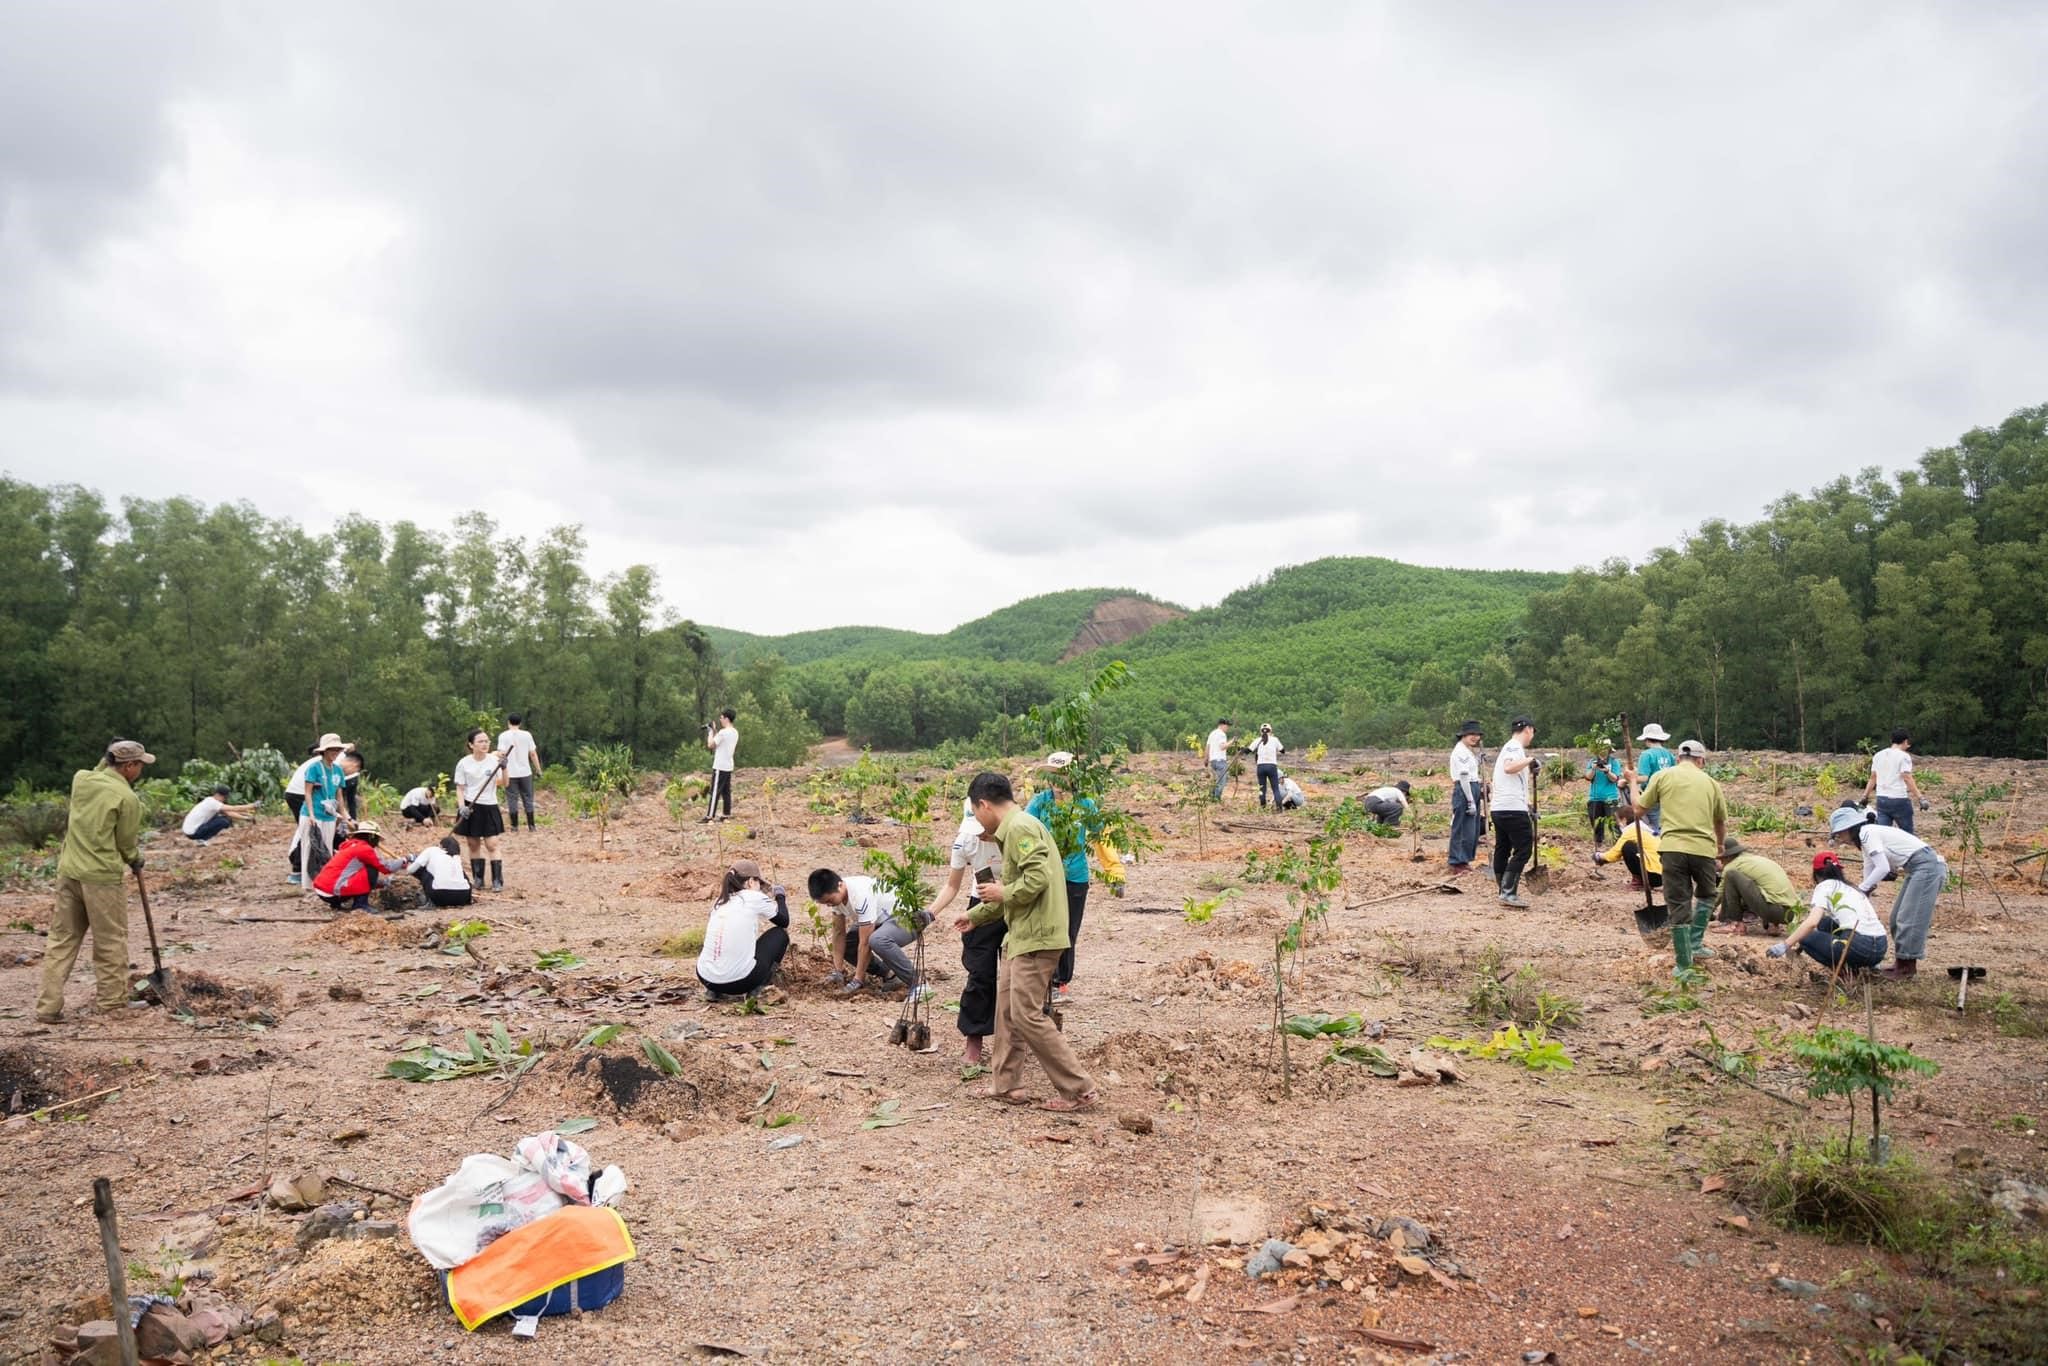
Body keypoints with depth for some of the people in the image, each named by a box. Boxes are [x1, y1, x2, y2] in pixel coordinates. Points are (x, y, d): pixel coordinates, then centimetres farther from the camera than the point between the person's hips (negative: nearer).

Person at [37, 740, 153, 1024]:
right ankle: (114, 1004, 14)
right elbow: (126, 842, -2)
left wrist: (107, 759, 19)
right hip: (102, 876, -6)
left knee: (61, 939, 12)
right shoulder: (127, 798, -12)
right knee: (110, 942, 5)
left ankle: (48, 1007, 12)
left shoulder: (81, 779, 4)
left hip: (69, 871, 7)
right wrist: (136, 863, 16)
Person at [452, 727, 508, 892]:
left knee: (492, 845, -5)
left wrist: (503, 768, -24)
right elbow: (460, 788, 1)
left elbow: (503, 784, -8)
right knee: (473, 845, 8)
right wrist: (462, 807, -12)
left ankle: (497, 881, -2)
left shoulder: (494, 760, -4)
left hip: (489, 807, -1)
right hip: (470, 808, 1)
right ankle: (478, 879, 19)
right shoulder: (464, 763, -4)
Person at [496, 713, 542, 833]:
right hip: (525, 772, 1)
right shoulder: (527, 735, 1)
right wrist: (538, 769, 10)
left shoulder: (503, 736, -4)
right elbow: (533, 754, 2)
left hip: (510, 773, -1)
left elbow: (502, 754, -11)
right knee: (528, 799, 8)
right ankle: (531, 826, 9)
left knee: (512, 799, 5)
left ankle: (515, 826, 7)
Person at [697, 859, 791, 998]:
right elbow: (784, 921, 15)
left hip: (705, 979, 5)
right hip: (738, 981, -5)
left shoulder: (719, 902, 14)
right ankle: (758, 987, 10)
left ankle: (715, 991, 18)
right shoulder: (754, 897, -1)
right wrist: (780, 896, 35)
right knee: (780, 934, 17)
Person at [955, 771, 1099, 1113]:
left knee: (1028, 1016, -8)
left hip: (1036, 938, -10)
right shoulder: (1013, 830, 18)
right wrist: (975, 915, 32)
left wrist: (1003, 893, -11)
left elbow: (1038, 879, -26)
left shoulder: (1020, 828, -15)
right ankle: (1006, 1084, 25)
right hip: (1021, 936, 10)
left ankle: (1080, 1091, -2)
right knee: (1007, 1010, 15)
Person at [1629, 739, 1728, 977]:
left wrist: (1633, 783, 30)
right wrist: (1720, 847, 44)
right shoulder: (1710, 782, 13)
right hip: (1704, 848, 1)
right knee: (1707, 895, 28)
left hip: (1673, 848, -1)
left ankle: (1684, 965, 8)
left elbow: (1640, 808, 12)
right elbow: (1721, 822, 24)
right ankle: (1695, 944, 21)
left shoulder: (1663, 776, 6)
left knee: (1678, 907, 6)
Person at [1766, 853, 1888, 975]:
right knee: (1825, 923, 26)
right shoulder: (1852, 888, 25)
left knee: (1806, 938, 11)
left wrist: (1785, 944, -13)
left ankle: (1843, 968, -1)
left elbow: (1812, 922, -11)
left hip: (1861, 948, -8)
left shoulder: (1824, 886, 4)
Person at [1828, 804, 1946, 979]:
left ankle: (1906, 966, 1)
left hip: (1926, 865, -10)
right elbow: (1869, 873, 15)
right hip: (1918, 869, 10)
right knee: (1899, 917, 13)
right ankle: (1903, 963, 19)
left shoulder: (1868, 833, -14)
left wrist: (1859, 889, -15)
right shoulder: (1866, 839, 15)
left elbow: (1883, 868, -21)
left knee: (1908, 917, -6)